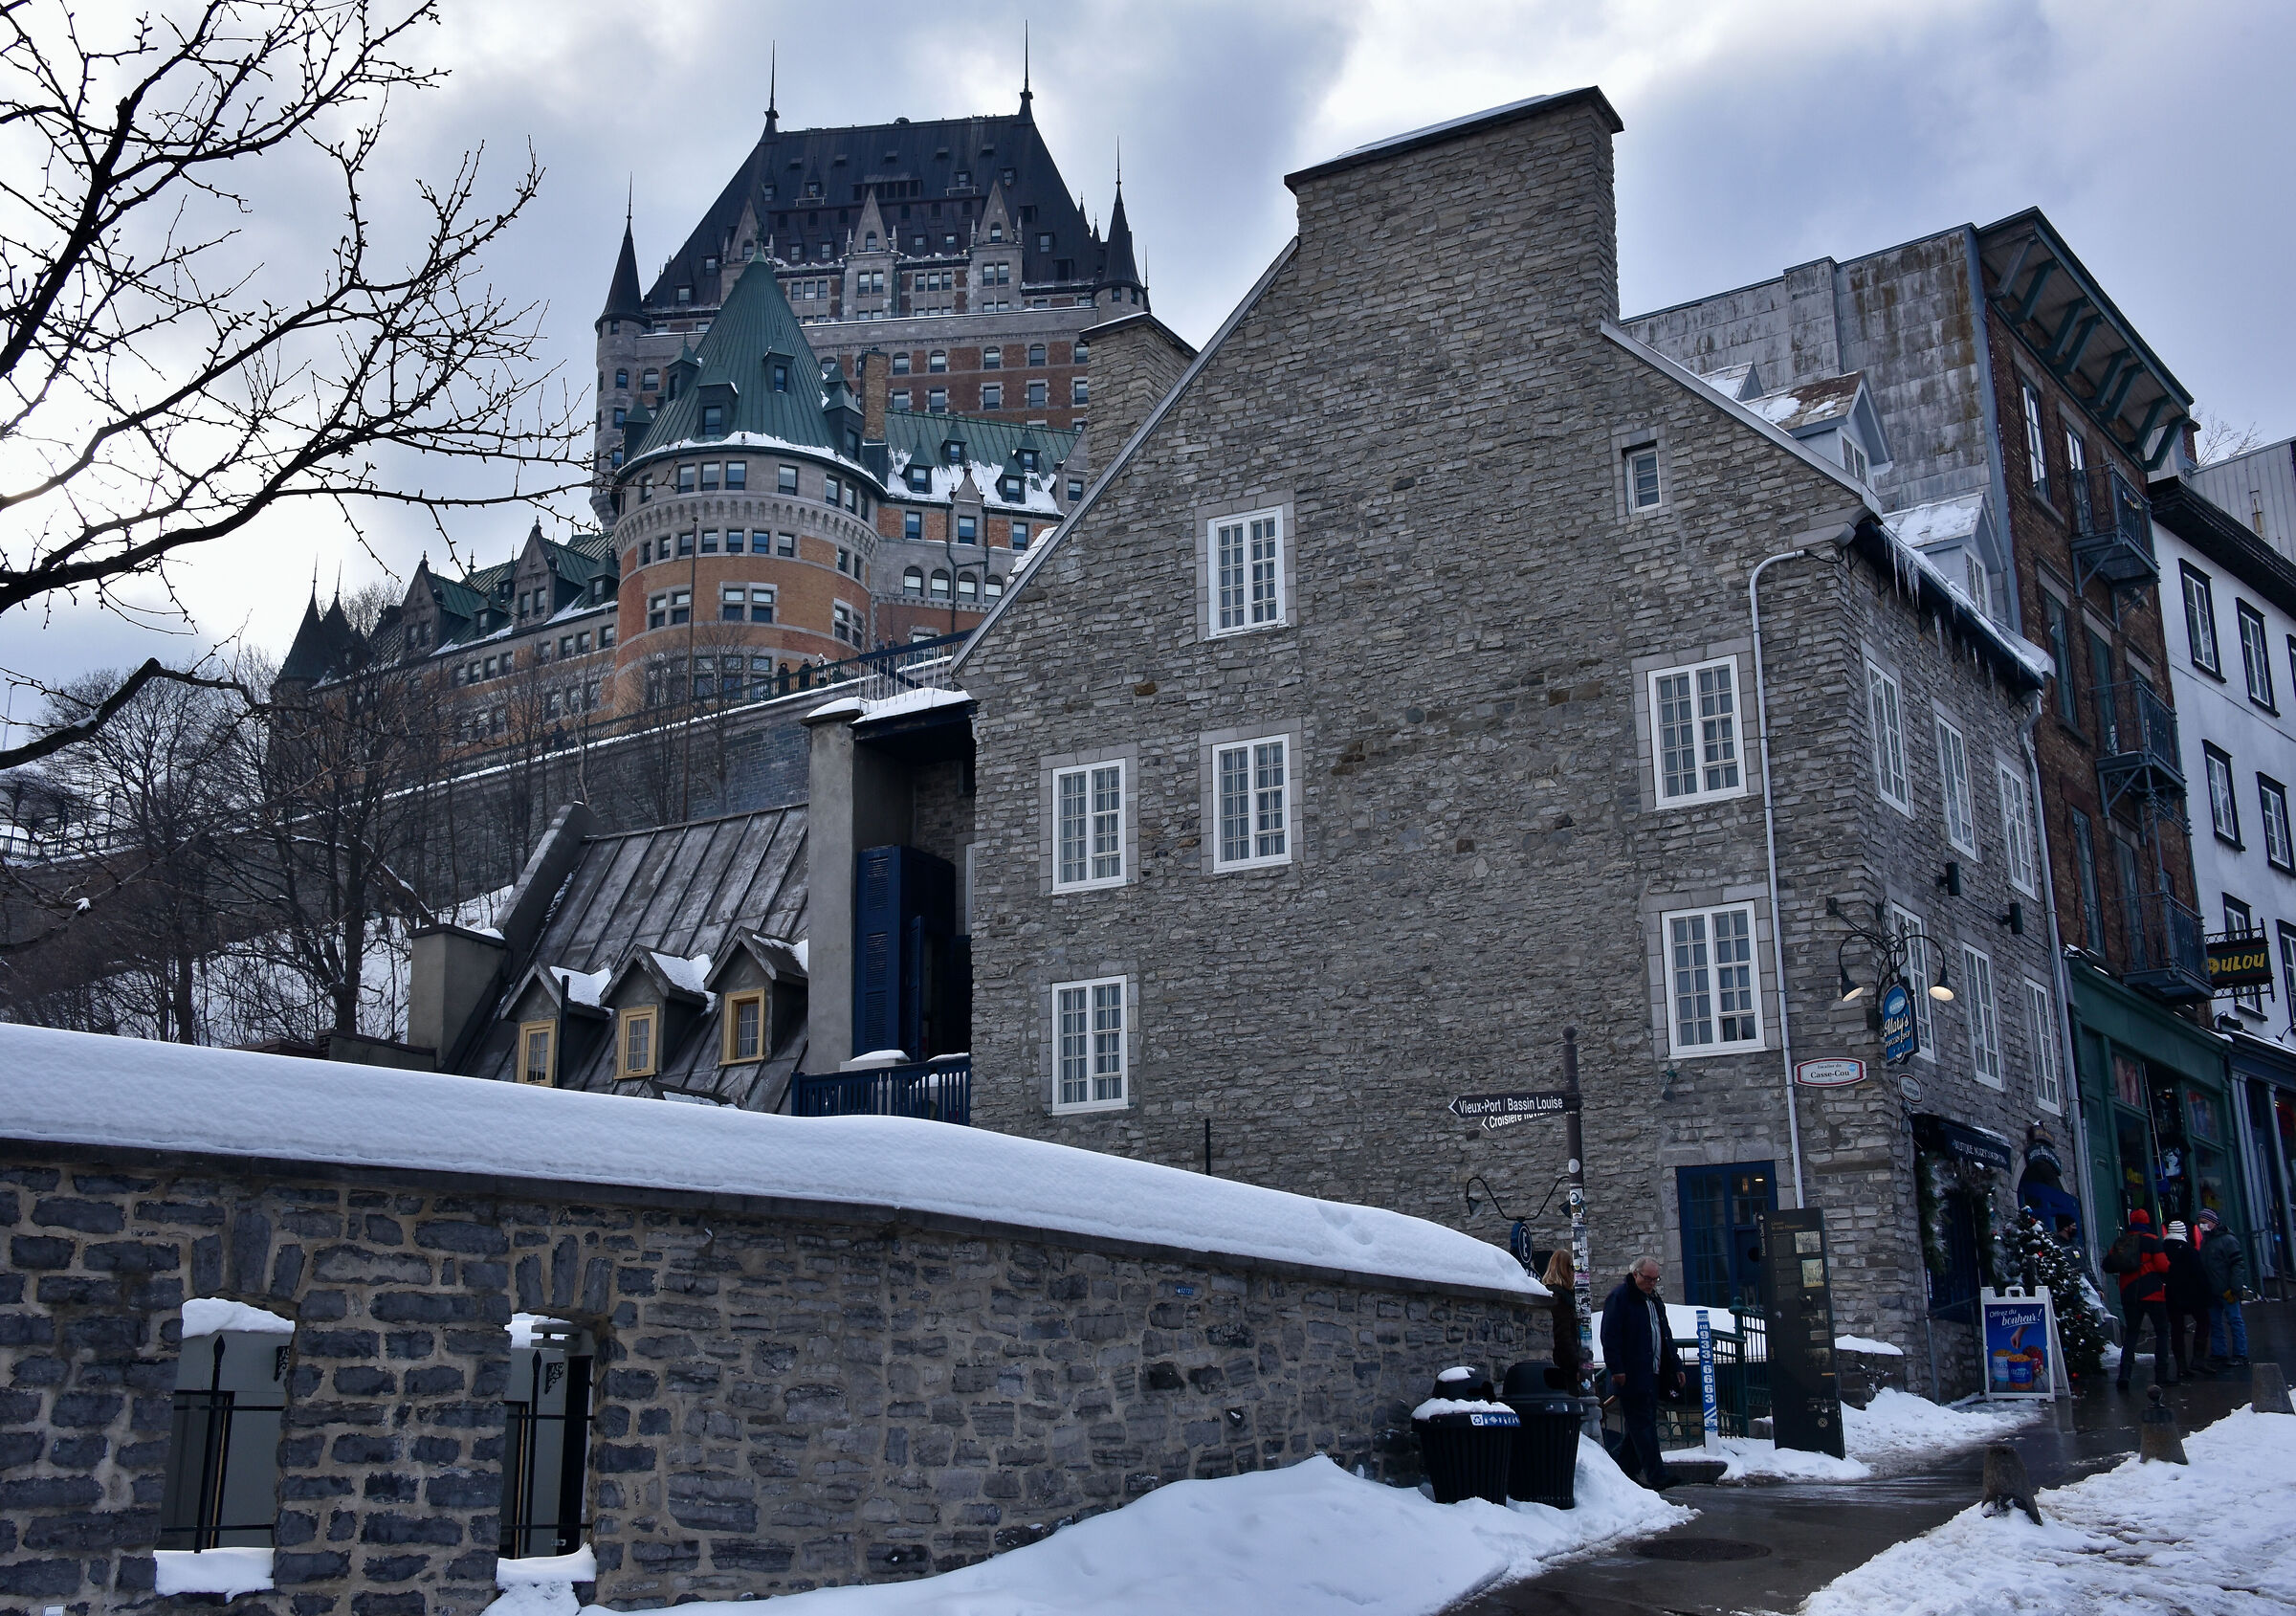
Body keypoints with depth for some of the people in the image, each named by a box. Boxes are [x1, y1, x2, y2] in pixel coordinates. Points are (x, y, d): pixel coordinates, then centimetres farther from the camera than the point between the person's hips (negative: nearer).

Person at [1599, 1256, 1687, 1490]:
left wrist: (1676, 1366, 21)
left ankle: (1629, 1471, 16)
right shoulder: (1619, 1298, -6)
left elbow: (1665, 1337, 27)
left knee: (1639, 1425, 10)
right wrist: (1616, 1369, -19)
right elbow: (1610, 1336, -13)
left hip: (1652, 1374, 9)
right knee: (1643, 1424, -11)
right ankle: (1656, 1477, -16)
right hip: (1632, 1376, -8)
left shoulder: (1654, 1300, 20)